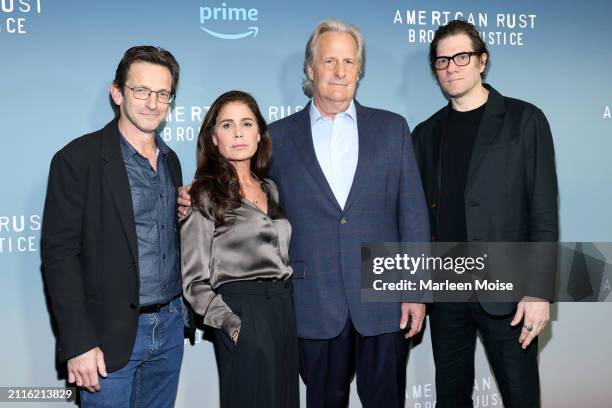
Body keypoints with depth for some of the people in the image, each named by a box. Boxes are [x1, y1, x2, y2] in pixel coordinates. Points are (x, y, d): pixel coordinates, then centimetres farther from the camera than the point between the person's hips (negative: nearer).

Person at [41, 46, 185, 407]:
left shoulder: (170, 160, 10)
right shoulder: (79, 158, -10)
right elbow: (60, 253, -14)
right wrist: (78, 344, -17)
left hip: (169, 325, 6)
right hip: (111, 334, -6)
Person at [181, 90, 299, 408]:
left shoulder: (270, 189, 13)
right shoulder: (204, 193, -5)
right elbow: (195, 280, -8)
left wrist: (286, 307, 7)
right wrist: (232, 324, -19)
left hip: (284, 309, 6)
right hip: (243, 311, -6)